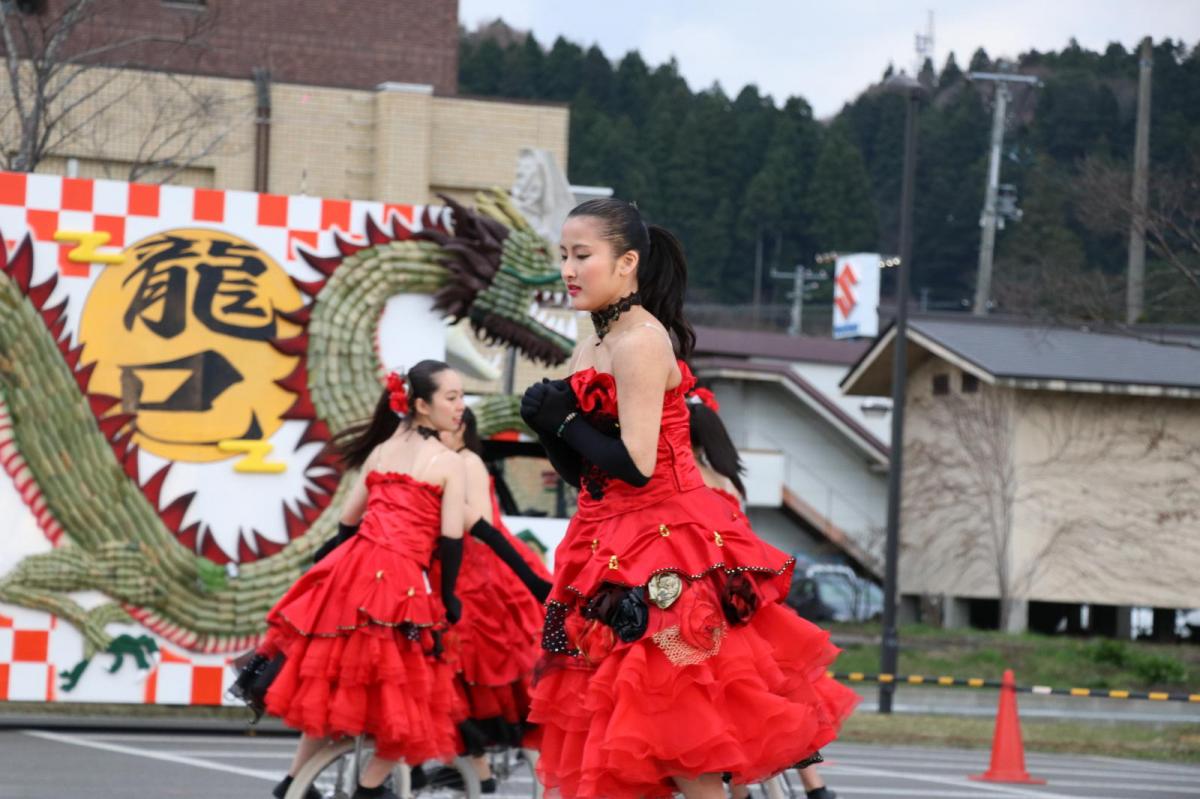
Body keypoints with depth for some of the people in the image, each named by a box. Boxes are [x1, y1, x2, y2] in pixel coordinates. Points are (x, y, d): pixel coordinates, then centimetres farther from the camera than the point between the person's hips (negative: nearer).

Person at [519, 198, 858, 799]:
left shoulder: (639, 343, -15)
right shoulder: (592, 350, 13)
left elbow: (635, 466, -23)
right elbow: (580, 473, 14)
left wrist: (563, 420, -11)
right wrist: (548, 423, -4)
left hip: (659, 557, -9)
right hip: (617, 550, 9)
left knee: (668, 727, -9)